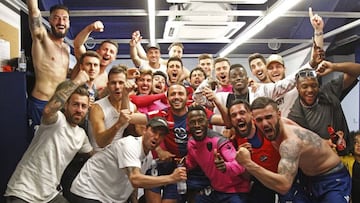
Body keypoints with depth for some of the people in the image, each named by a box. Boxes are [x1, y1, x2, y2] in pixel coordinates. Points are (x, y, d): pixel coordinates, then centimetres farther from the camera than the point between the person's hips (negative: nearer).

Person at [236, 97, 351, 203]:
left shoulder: (290, 142, -36)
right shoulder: (281, 122, -13)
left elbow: (284, 186, -48)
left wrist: (248, 164, -50)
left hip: (333, 180, -8)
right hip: (312, 180, 8)